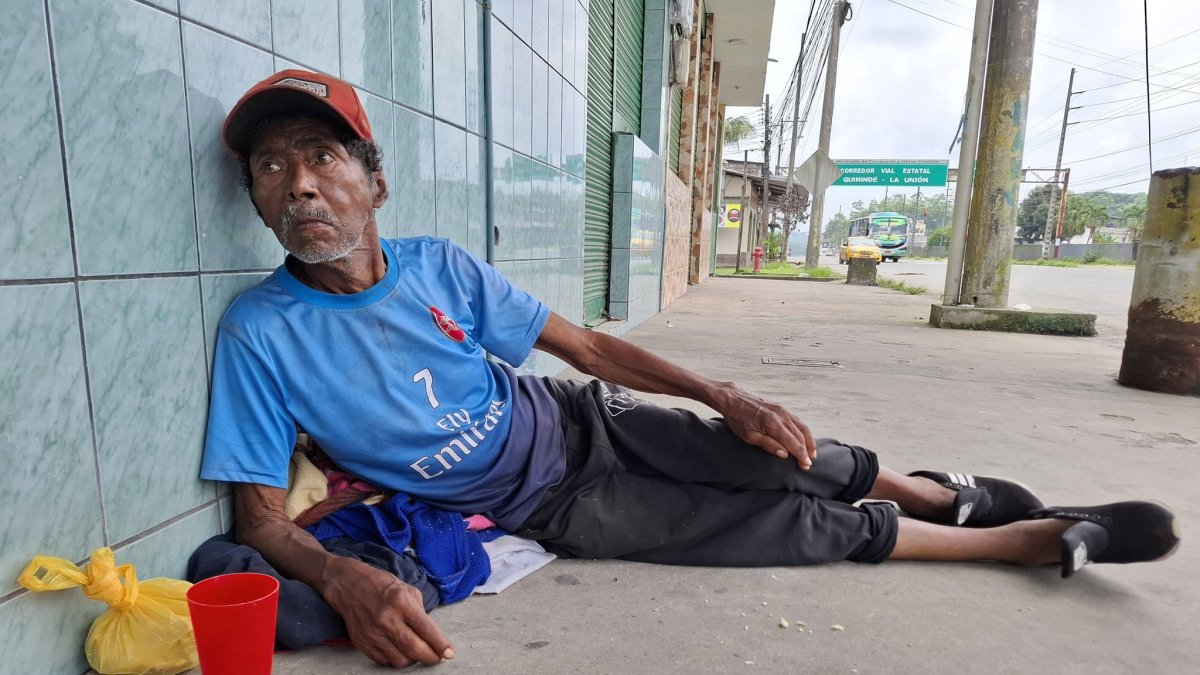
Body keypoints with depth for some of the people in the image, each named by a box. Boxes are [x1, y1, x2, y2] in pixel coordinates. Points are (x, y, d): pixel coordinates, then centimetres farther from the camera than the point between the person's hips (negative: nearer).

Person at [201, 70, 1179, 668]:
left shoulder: (438, 264, -8)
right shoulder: (262, 332, -15)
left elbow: (585, 344, -3)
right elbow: (262, 518, -12)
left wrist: (722, 396, -9)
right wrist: (343, 578, -35)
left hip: (585, 421, 3)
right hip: (554, 509, -3)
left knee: (809, 466, -4)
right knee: (813, 527, -5)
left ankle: (945, 493, 32)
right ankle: (1040, 539, 16)